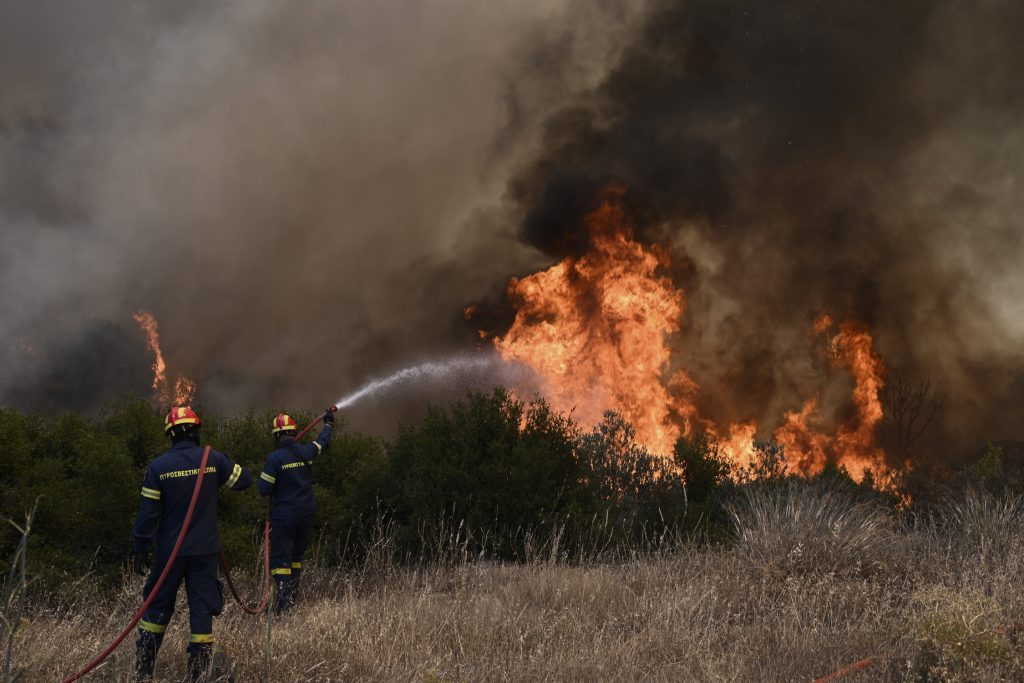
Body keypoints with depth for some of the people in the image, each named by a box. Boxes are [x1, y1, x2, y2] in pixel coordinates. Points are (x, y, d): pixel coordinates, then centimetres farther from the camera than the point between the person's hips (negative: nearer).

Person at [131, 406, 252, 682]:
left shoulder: (158, 466, -7)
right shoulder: (213, 459, -5)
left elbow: (147, 513, -7)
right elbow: (245, 480, 6)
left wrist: (140, 549, 1)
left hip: (169, 552, 0)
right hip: (205, 551, 0)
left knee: (158, 607, 13)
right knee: (202, 608, 5)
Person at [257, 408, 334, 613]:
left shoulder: (274, 458, -16)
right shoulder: (306, 451, -2)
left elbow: (264, 489, -14)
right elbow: (323, 442, 20)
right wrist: (328, 423, 39)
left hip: (284, 514, -5)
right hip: (306, 512, 5)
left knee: (280, 557, -4)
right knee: (297, 555, 19)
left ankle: (283, 600, -15)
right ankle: (293, 595, 26)